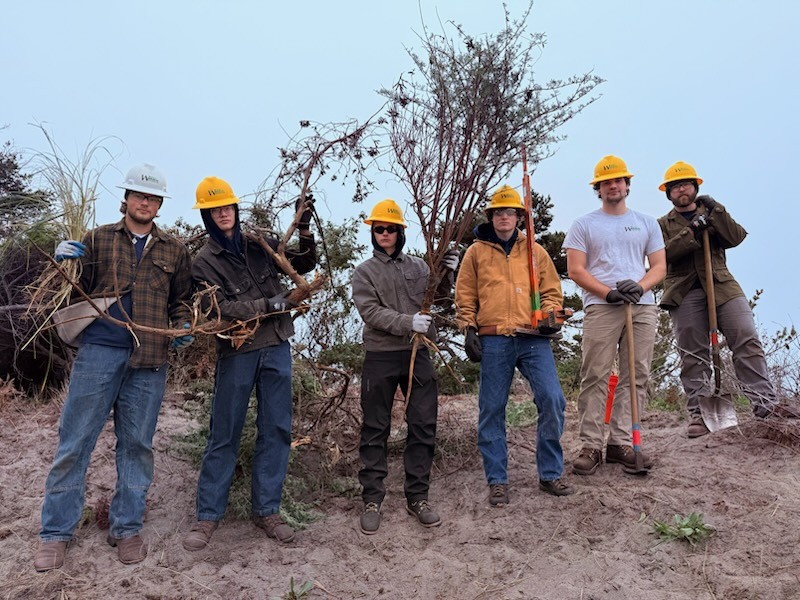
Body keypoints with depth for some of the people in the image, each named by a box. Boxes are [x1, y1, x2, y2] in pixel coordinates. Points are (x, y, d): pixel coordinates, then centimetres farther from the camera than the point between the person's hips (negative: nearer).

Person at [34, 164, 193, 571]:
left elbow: (181, 299, 20)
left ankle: (126, 527, 21)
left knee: (137, 443, 8)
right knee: (75, 440, 1)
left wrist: (183, 327, 1)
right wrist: (65, 262, -10)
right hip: (99, 350, -1)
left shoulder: (174, 250, 14)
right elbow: (76, 291, 10)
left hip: (149, 359, 1)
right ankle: (56, 532, 14)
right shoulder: (98, 239, 10)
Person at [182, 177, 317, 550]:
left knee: (277, 430, 7)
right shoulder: (203, 262, -2)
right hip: (236, 354, -4)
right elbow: (220, 309, -13)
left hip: (277, 348, 4)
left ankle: (266, 509, 19)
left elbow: (303, 265, 12)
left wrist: (304, 231, -4)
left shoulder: (259, 244, 9)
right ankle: (208, 515, 17)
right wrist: (269, 304, -20)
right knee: (224, 436, 3)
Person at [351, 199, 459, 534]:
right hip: (380, 358, -2)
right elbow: (371, 312, -9)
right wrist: (407, 322, -23)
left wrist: (446, 273, -9)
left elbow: (438, 295, 10)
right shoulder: (364, 272, 3)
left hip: (418, 355, 3)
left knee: (423, 426, 5)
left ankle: (417, 497, 18)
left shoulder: (418, 266, 12)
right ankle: (372, 500, 16)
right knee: (375, 430, 5)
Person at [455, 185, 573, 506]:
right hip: (494, 341, -1)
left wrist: (551, 316, -2)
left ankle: (550, 474, 10)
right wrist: (468, 329, 0)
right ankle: (497, 481, 15)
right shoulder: (477, 251, 11)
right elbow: (465, 296, 10)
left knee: (552, 400, -8)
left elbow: (552, 290, 16)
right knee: (491, 410, 2)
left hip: (533, 338, 1)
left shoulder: (535, 251, 15)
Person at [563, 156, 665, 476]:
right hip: (601, 306, -3)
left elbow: (659, 266, 13)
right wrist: (609, 293, -12)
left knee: (636, 377, 1)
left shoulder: (646, 222, 19)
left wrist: (639, 286, -9)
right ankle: (591, 446, -4)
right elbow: (575, 270, 1)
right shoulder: (584, 225, 10)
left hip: (643, 306, 3)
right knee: (595, 377, -8)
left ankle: (620, 443, 8)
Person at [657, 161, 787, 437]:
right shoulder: (664, 224, 17)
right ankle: (699, 413, -1)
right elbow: (665, 253, -4)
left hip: (722, 286, 1)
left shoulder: (713, 213, 22)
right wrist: (692, 231, -14)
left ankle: (766, 403, -13)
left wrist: (716, 211, -4)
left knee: (747, 341, -12)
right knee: (693, 355, -3)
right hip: (684, 293, -1)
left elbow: (736, 237, 4)